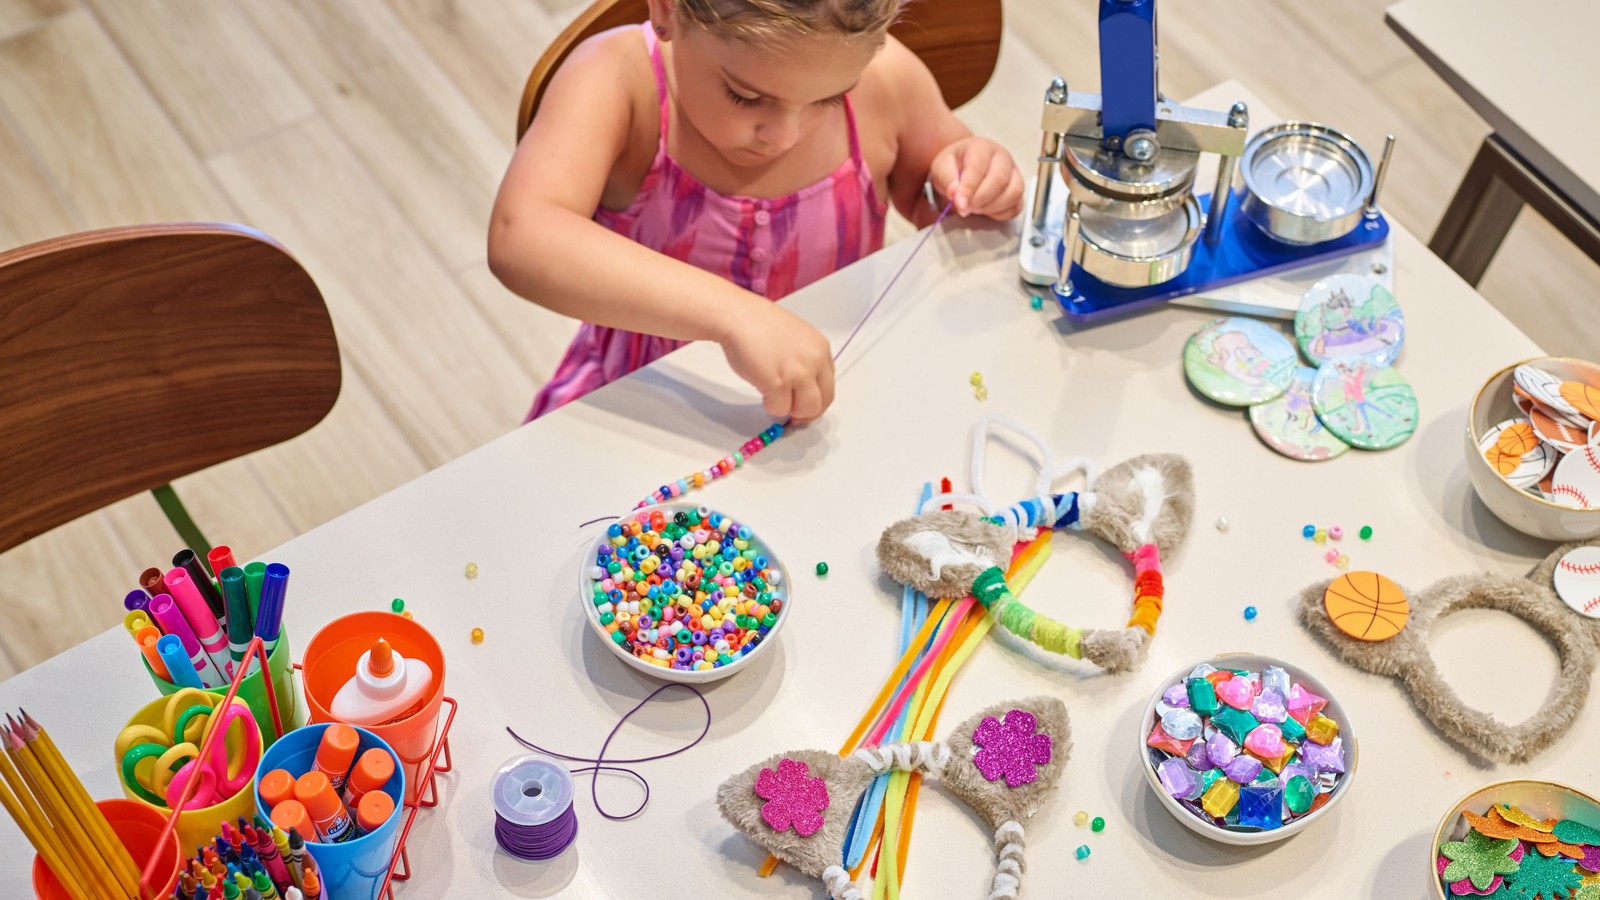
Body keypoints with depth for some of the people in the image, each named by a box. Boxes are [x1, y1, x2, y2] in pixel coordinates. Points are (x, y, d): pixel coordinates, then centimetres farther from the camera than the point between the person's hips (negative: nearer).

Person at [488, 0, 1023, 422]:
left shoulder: (883, 78, -10)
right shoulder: (616, 80, -19)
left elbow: (936, 216, 11)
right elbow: (519, 240, -37)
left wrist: (970, 184, -11)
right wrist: (733, 314, -46)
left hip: (832, 405, 2)